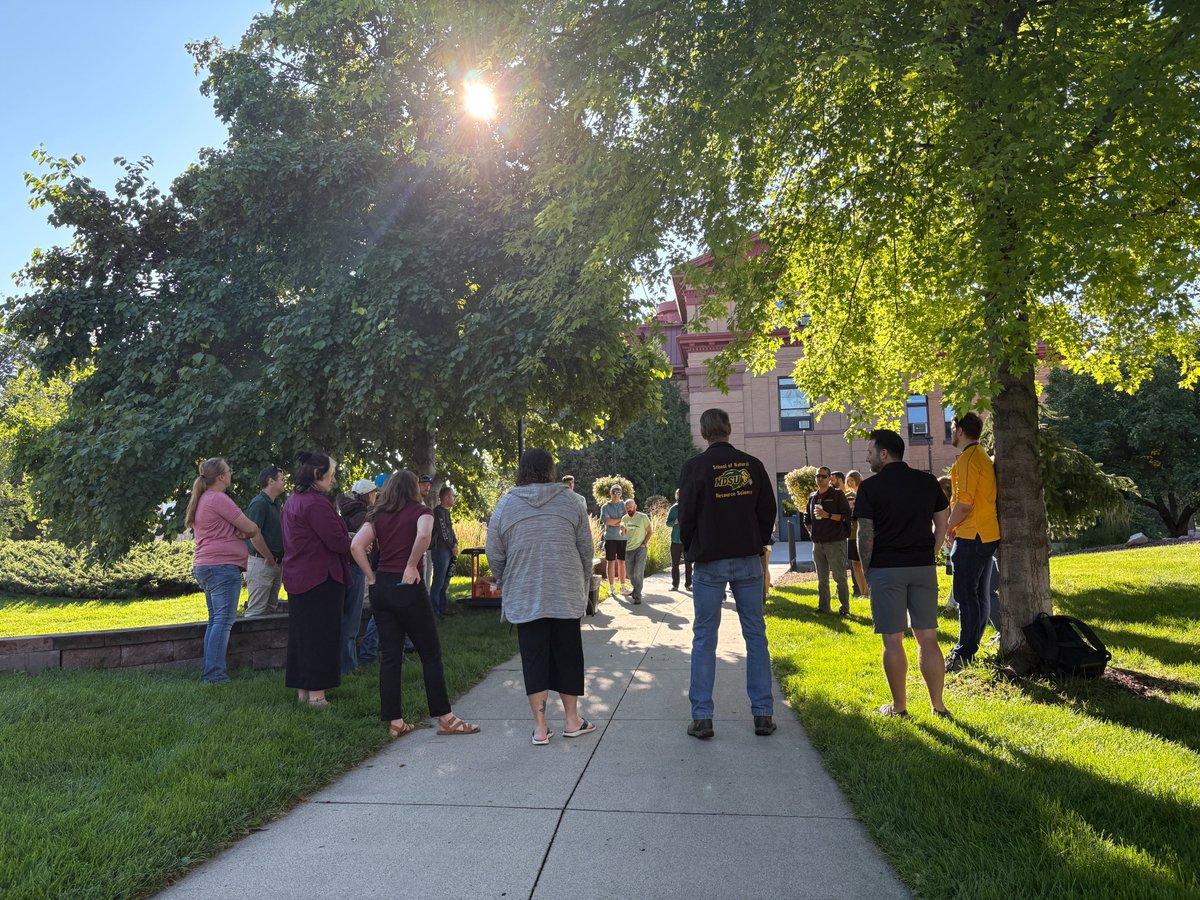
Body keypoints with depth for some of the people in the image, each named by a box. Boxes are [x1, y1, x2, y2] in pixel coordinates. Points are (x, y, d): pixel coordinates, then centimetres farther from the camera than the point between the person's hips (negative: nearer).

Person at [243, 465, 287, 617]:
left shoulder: (274, 503, 16)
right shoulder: (259, 503, -13)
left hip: (275, 563, 9)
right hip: (261, 563, -9)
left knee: (271, 609, 13)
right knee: (256, 610, -6)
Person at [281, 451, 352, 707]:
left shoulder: (292, 501, 13)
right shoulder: (316, 503, -19)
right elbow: (336, 542, -20)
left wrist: (349, 540, 14)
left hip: (297, 578, 10)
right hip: (321, 578, -10)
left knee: (301, 633, 14)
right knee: (322, 635, -2)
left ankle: (302, 690, 23)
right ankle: (316, 694, 3)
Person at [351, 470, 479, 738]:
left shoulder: (378, 516, 10)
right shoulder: (421, 511, -1)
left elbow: (356, 546, -4)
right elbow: (424, 535, -24)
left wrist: (371, 576, 0)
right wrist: (412, 566, -13)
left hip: (381, 588, 5)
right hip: (408, 587, -5)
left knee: (390, 656, 9)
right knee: (431, 653, 4)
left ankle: (394, 721, 13)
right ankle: (445, 718, 8)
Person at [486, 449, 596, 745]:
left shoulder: (505, 505, 1)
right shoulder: (572, 501, 0)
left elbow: (494, 555, 4)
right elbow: (586, 550, 3)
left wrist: (505, 585, 20)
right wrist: (583, 586, 16)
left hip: (524, 598, 0)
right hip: (566, 595, 0)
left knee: (534, 657, 6)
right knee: (567, 655, 12)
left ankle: (540, 727, 9)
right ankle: (571, 720, 21)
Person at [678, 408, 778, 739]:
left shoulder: (695, 466, -6)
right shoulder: (752, 464, 3)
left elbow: (686, 516, -5)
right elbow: (768, 510, 6)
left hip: (709, 562, -2)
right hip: (748, 561, 3)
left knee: (704, 638, 4)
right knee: (755, 635, 9)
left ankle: (702, 717, 5)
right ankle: (763, 714, 11)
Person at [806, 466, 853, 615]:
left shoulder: (837, 495, -2)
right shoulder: (812, 497, 14)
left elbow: (846, 516, -9)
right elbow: (808, 518, 25)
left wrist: (827, 515, -17)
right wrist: (812, 530, 11)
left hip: (835, 542, -6)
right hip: (818, 543, 6)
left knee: (839, 577, -4)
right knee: (822, 578, 11)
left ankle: (844, 608, 2)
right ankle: (823, 607, 18)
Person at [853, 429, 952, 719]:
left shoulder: (870, 487, -7)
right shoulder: (928, 482, 7)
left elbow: (865, 536, -8)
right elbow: (942, 524, 10)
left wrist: (866, 571, 2)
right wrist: (928, 555, 17)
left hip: (886, 568, -4)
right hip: (923, 567, 4)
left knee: (893, 641, 3)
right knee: (928, 638, 9)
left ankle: (899, 706, 11)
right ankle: (938, 705, 14)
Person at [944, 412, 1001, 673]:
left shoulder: (967, 459, -15)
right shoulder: (983, 456, 17)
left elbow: (964, 503, -21)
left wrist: (949, 527, -5)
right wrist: (958, 526, 18)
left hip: (972, 537, -10)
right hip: (989, 534, 10)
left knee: (965, 596, -5)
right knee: (978, 595, 13)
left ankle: (964, 654, -1)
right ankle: (969, 649, 20)